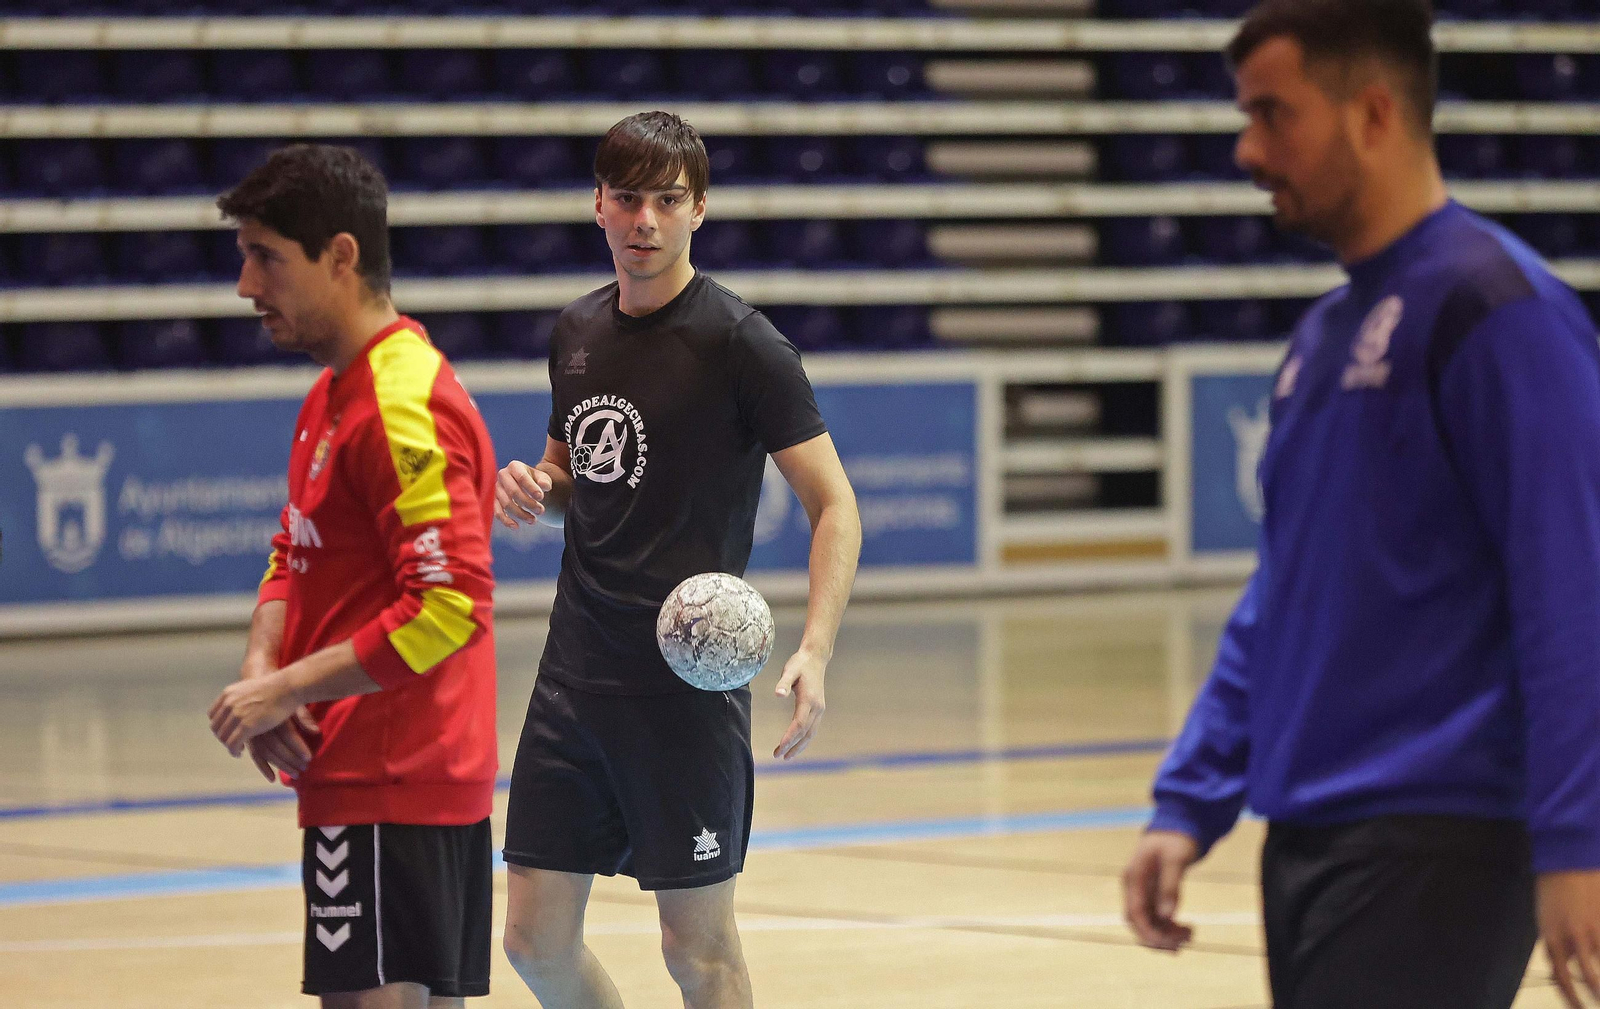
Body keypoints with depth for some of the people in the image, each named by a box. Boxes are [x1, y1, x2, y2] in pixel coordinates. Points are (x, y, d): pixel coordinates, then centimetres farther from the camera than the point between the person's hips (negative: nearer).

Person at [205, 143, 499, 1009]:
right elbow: (294, 556, 23)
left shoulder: (405, 405, -16)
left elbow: (448, 605, -23)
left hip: (388, 785, -10)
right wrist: (261, 665, 2)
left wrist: (288, 689, -17)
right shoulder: (332, 396, 16)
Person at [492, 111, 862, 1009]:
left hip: (688, 683, -6)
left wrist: (816, 651, -24)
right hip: (577, 670, 6)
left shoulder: (739, 341, -9)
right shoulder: (578, 331, 11)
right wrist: (535, 489, 0)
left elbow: (835, 504, -10)